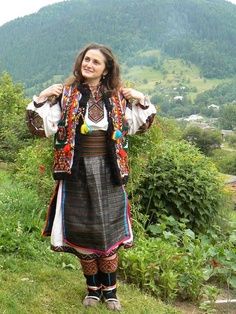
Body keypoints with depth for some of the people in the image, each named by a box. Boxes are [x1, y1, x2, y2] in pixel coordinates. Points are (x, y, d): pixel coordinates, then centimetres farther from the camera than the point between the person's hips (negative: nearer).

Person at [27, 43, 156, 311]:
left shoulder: (117, 96, 3)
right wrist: (41, 98, -15)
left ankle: (110, 289, 27)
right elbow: (44, 127, -4)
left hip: (108, 171, 1)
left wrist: (142, 101, -2)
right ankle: (93, 288, 30)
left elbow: (139, 126, 12)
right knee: (82, 231, 9)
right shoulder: (66, 94, -1)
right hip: (77, 171, 0)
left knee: (108, 230, 9)